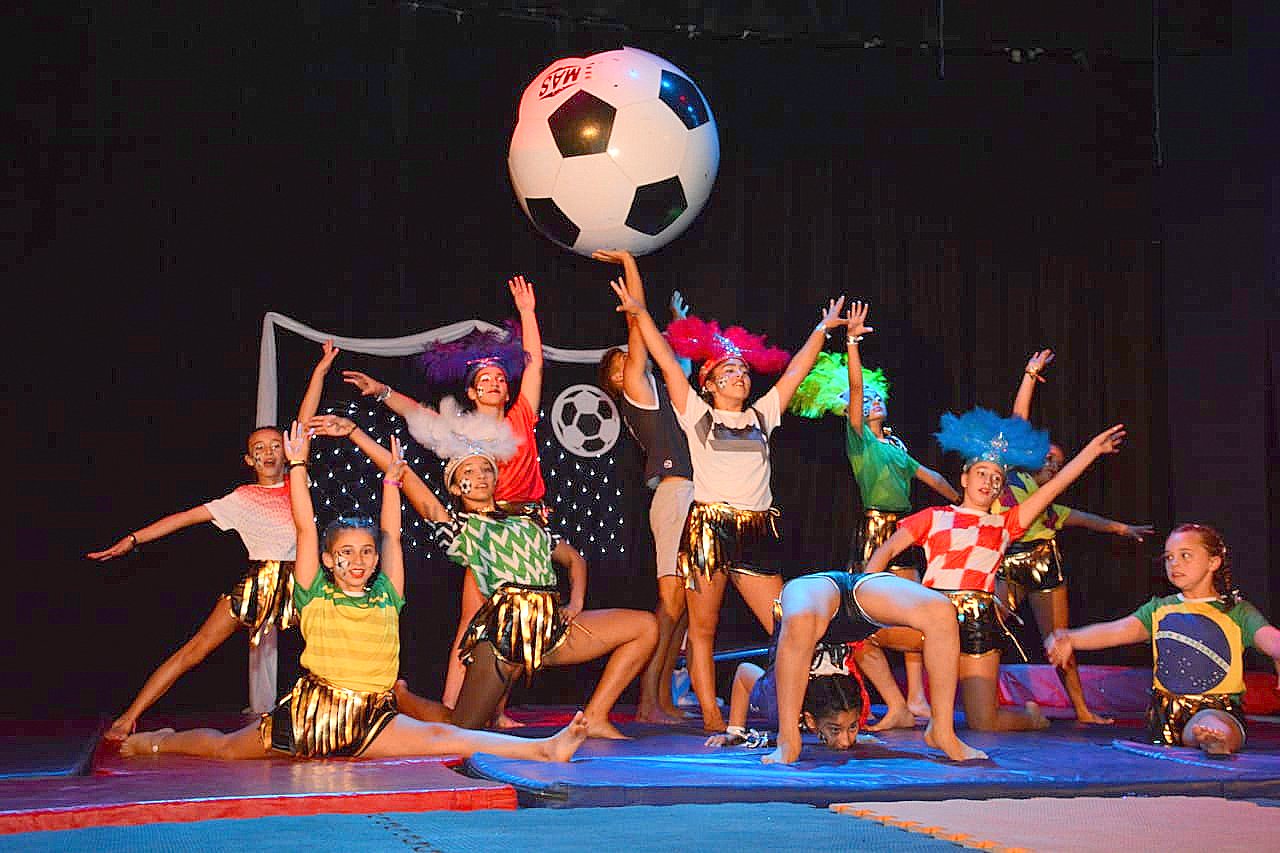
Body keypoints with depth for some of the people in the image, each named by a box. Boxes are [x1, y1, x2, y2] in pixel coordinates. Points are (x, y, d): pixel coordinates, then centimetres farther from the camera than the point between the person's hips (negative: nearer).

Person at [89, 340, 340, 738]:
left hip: (299, 583, 2)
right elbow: (187, 516, 3)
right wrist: (132, 539, -2)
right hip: (257, 581, -2)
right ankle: (128, 717, -1)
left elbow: (304, 425, 6)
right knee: (195, 649, -3)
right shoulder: (242, 498, 5)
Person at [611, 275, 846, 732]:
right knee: (702, 628, -1)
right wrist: (640, 313, -3)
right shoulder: (697, 415, 9)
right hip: (708, 526, -3)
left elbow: (795, 370, 23)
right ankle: (711, 718, 2)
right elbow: (666, 360, 2)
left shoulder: (762, 416, 18)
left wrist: (823, 329, 26)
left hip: (755, 531, 3)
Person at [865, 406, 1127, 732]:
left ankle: (1030, 716, 32)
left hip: (977, 621, -1)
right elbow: (886, 551, 6)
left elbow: (1055, 486, 12)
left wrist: (1092, 449, 8)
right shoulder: (934, 517, 12)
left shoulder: (1004, 525, 14)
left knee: (984, 723, -5)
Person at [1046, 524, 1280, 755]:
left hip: (1219, 712, -6)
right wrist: (1069, 639, -23)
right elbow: (1118, 630, -2)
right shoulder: (1159, 609, 15)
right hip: (1165, 714, 6)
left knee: (1211, 727, -39)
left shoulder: (1238, 612, 6)